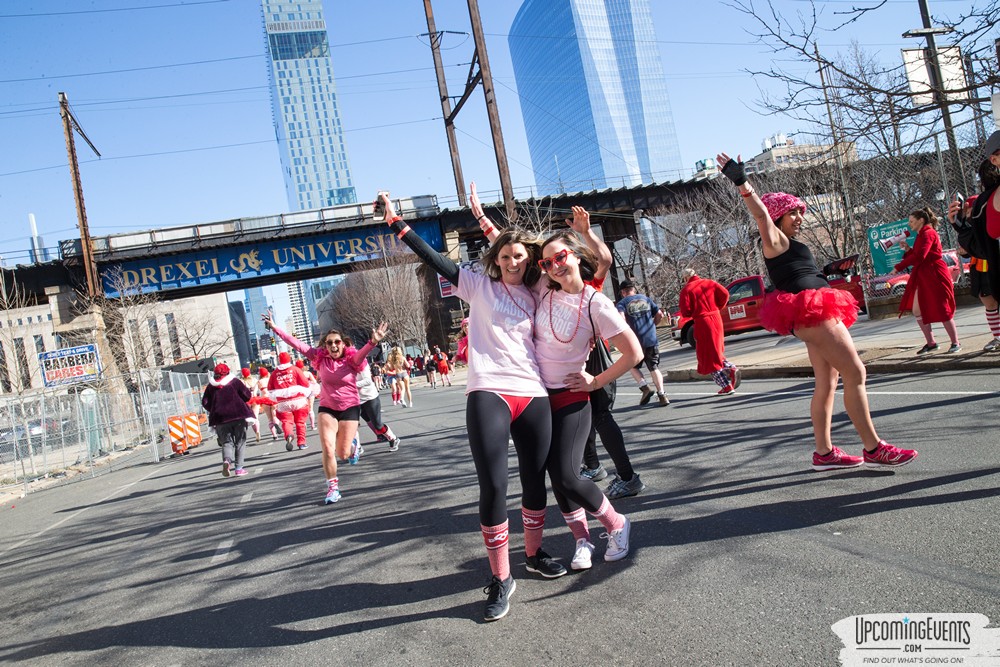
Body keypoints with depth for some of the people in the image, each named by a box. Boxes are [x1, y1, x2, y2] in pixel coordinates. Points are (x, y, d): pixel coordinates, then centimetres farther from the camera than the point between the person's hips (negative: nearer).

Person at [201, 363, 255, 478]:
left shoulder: (211, 386, 6)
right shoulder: (234, 382, 0)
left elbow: (205, 403, 7)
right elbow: (246, 395, -3)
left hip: (220, 418, 2)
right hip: (239, 415, -2)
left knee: (226, 442, 8)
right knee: (240, 442, 8)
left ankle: (227, 460, -22)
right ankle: (239, 468, 2)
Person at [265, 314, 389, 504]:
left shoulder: (352, 359, -14)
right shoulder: (320, 357, -6)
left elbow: (363, 352, -35)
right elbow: (297, 344, -7)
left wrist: (373, 342, -57)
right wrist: (275, 328, -10)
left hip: (349, 407, -2)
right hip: (327, 408, 2)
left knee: (342, 454, 4)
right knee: (327, 449, -9)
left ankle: (352, 441, 42)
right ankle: (333, 487, 9)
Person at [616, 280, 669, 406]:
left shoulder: (622, 303, 0)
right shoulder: (646, 298, 11)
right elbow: (660, 315, 9)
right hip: (652, 340, 3)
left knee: (634, 366, 16)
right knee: (654, 367, 10)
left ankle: (645, 388, -4)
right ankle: (661, 395, 0)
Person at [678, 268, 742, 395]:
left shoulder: (686, 290, -5)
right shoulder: (709, 283, 9)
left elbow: (685, 312, -11)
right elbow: (725, 294, -3)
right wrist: (717, 307, 10)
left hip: (702, 322, -6)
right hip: (716, 318, 6)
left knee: (708, 356, 2)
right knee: (715, 351, 22)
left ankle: (726, 386, -1)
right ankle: (732, 369, -1)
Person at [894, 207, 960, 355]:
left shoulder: (928, 233, -11)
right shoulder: (921, 235, 19)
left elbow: (919, 256, -23)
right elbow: (916, 256, 19)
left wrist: (899, 267, -22)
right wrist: (907, 249, 4)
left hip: (934, 276, -10)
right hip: (922, 277, 10)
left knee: (941, 310, -8)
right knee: (917, 310, 7)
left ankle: (955, 343, 0)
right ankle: (931, 343, 14)